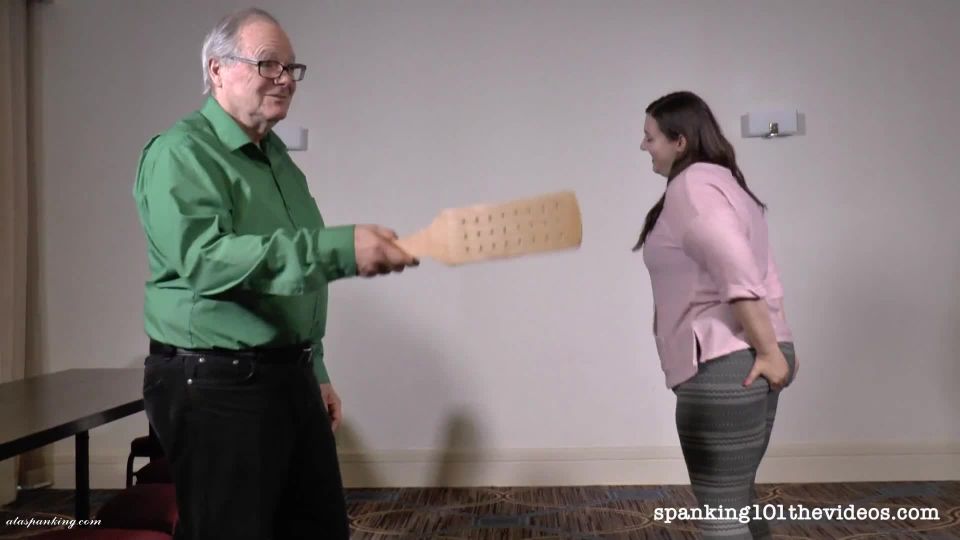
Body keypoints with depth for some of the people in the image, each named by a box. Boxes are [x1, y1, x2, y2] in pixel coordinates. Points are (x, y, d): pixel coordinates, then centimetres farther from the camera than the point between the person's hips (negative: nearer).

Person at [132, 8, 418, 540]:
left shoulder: (277, 157, 15)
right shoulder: (181, 153, -11)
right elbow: (205, 260, -28)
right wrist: (338, 249, -34)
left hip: (288, 379, 8)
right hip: (214, 387, -8)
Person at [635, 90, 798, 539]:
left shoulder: (690, 186, -10)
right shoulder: (721, 182, 21)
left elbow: (738, 275, -22)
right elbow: (758, 274, 20)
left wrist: (770, 352, -18)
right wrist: (770, 350, 17)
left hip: (724, 367, -11)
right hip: (745, 362, 11)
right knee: (739, 496, 20)